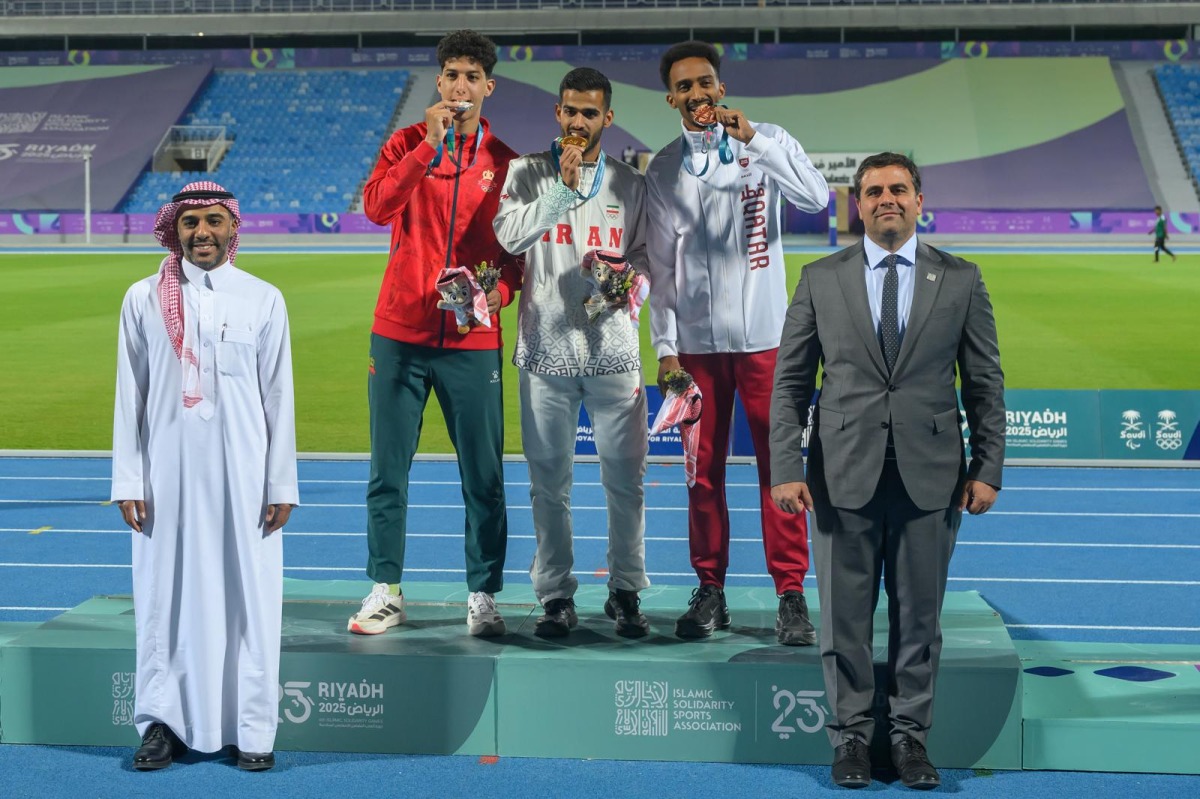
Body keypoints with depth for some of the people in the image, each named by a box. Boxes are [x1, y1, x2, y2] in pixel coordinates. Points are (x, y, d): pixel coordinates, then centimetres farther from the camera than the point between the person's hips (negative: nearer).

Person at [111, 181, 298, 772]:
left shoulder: (263, 300, 4)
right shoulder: (144, 300, 5)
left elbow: (278, 397, 4)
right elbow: (129, 397, 5)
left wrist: (281, 483, 1)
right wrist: (128, 481, 1)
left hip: (242, 473, 0)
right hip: (169, 472, 1)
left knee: (248, 596, 1)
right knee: (166, 594, 4)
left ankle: (253, 729, 9)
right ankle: (163, 722, 16)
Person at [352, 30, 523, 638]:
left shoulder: (505, 161, 6)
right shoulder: (406, 143, 6)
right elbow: (377, 206, -12)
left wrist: (500, 291, -12)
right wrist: (428, 144, -17)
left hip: (474, 340, 0)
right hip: (400, 333, 0)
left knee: (484, 477, 1)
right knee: (388, 471, 4)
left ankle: (482, 598, 10)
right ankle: (385, 593, 14)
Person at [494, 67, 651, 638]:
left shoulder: (629, 184, 9)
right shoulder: (527, 174, 5)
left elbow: (644, 256, 14)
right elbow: (510, 236, -11)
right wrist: (564, 188, -17)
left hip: (613, 349, 1)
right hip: (546, 349, -1)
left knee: (625, 478, 1)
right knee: (549, 482, 5)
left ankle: (625, 592, 14)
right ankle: (556, 596, 15)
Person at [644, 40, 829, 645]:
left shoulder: (764, 144, 2)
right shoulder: (663, 170, 7)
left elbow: (816, 198, -16)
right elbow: (661, 267, 7)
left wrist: (754, 139, -22)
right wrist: (665, 348, 1)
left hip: (764, 334, -2)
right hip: (696, 340, 2)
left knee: (779, 465, -2)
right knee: (703, 470, 6)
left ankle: (791, 595, 5)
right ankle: (710, 592, 15)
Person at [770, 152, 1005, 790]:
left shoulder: (960, 280, 5)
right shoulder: (820, 280, 4)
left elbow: (985, 382, 7)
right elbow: (790, 382, 3)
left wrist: (988, 468, 0)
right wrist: (785, 469, -5)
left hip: (929, 473, 0)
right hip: (845, 473, 0)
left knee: (919, 614, 8)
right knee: (844, 614, 5)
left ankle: (910, 733, 21)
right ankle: (851, 735, 19)